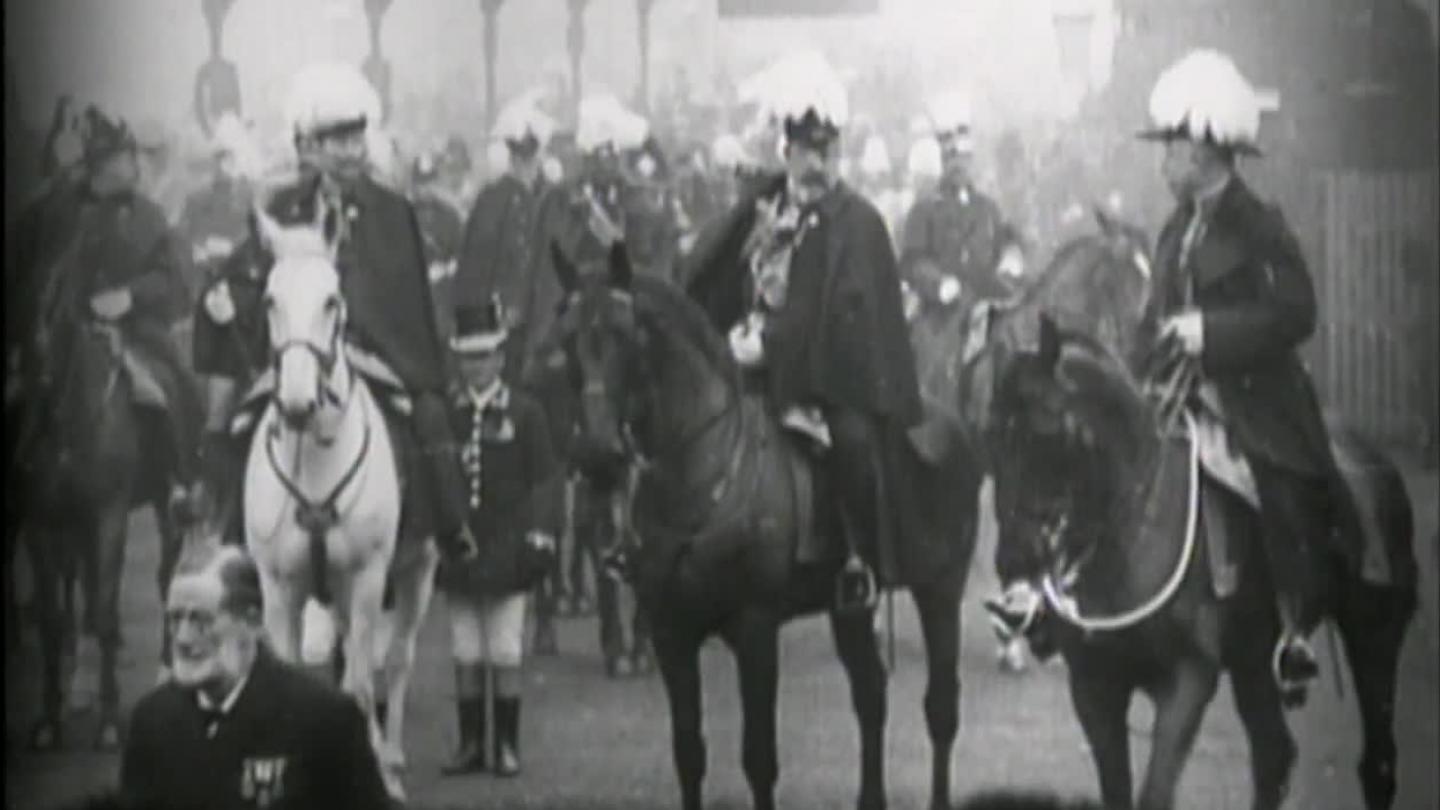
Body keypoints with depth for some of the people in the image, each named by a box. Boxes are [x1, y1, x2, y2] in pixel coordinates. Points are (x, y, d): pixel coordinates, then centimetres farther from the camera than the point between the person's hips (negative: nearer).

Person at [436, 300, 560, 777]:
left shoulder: (525, 413, -1)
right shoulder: (444, 414, 4)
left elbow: (545, 479, -1)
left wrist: (540, 532, -10)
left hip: (506, 553, -2)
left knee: (505, 654, 1)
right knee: (465, 654, 7)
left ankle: (506, 745, 9)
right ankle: (471, 744, 15)